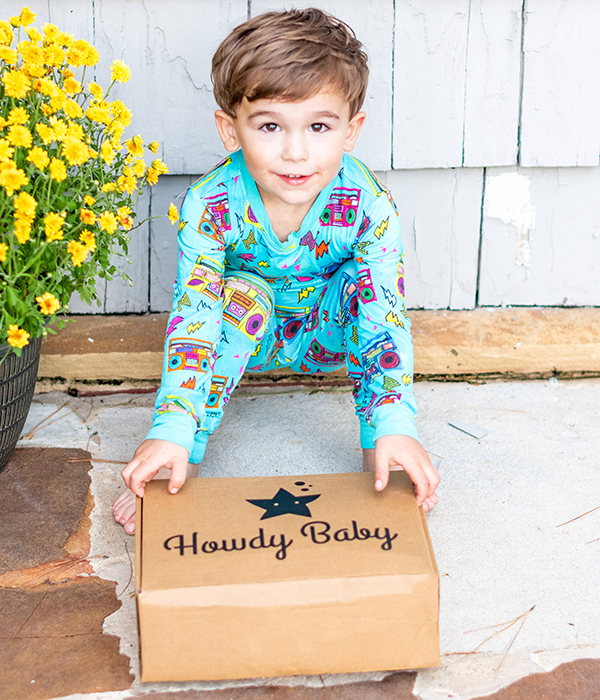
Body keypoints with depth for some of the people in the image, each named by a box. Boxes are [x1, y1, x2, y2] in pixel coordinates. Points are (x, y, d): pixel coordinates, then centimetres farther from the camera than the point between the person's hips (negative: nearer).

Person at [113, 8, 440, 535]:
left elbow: (386, 316, -30)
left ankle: (375, 445, -17)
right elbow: (193, 315, -31)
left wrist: (395, 425, -42)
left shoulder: (369, 206, -28)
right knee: (243, 293, -33)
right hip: (252, 335, 0)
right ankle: (187, 457, -23)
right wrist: (173, 430, -41)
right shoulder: (209, 205, -28)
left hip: (328, 334, 0)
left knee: (362, 283, -30)